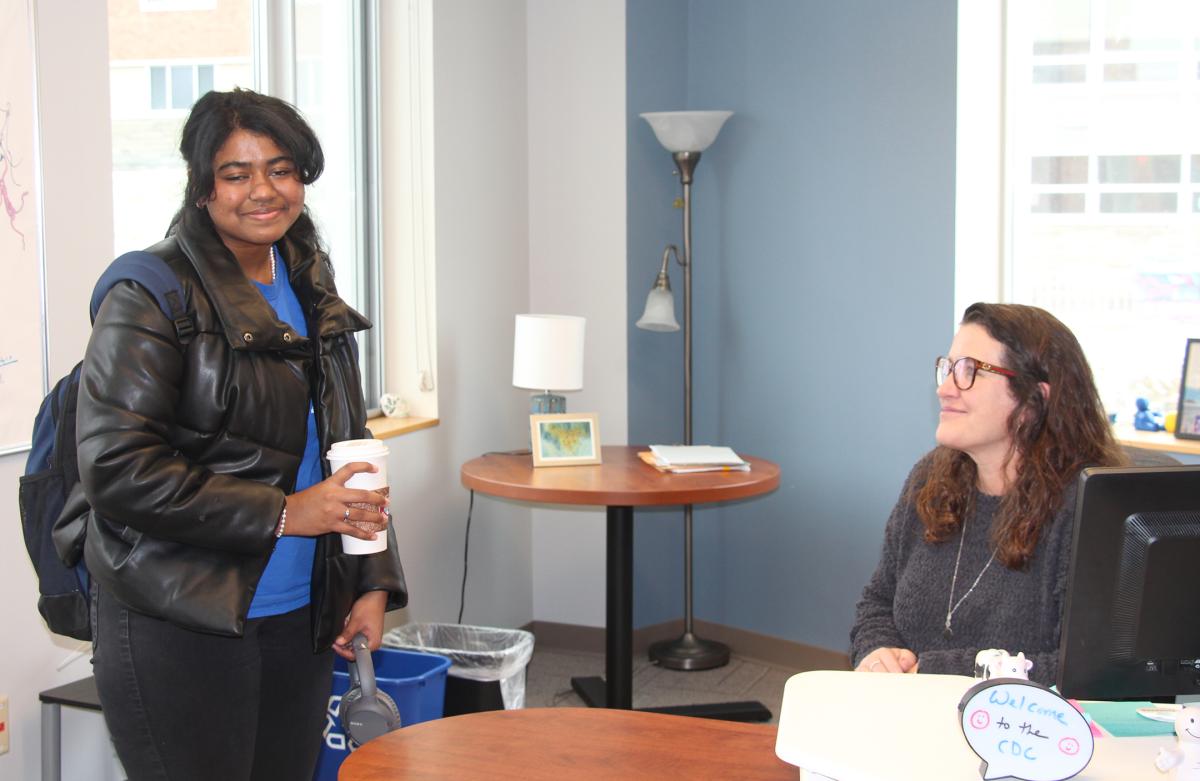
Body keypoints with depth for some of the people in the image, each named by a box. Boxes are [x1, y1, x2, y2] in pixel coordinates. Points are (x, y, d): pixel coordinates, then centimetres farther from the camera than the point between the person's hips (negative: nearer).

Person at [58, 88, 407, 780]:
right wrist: (283, 513, -17)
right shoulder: (152, 297, -10)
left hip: (299, 620, 7)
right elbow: (116, 468, -18)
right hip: (180, 630, -7)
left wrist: (373, 582, 9)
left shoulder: (311, 294, 12)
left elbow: (351, 448, 19)